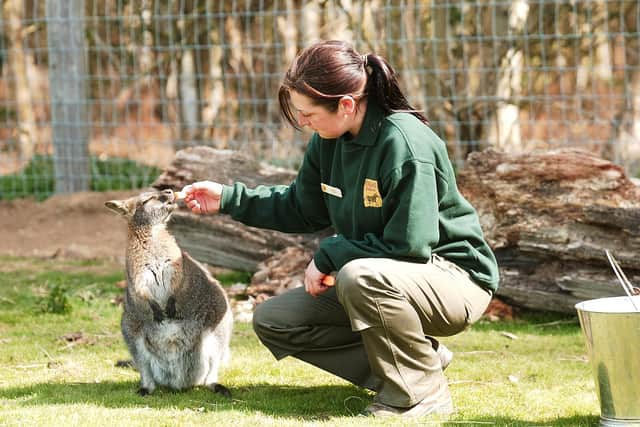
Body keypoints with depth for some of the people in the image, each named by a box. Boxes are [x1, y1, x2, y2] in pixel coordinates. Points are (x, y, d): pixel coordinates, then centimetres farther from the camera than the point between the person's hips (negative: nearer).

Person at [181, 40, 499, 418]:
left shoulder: (405, 144, -26)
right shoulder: (329, 141, -2)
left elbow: (409, 245, -27)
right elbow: (302, 209, 14)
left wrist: (328, 256, -18)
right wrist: (228, 199, 5)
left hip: (455, 278, -9)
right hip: (378, 282, 9)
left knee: (359, 277, -38)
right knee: (273, 321, 2)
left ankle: (424, 393, -15)